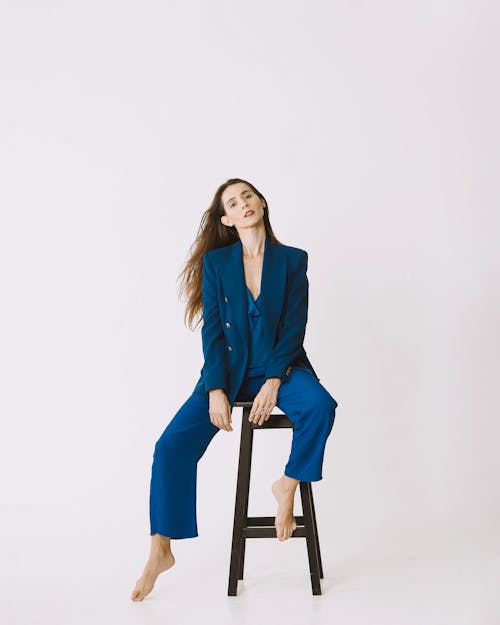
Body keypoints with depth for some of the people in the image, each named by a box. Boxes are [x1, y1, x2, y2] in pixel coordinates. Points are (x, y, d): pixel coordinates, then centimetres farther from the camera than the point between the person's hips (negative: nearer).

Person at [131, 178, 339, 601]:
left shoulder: (292, 260, 1)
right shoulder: (216, 261, 3)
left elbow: (294, 328, -4)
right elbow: (213, 330, -3)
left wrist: (273, 383, -17)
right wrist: (216, 390, -14)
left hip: (280, 367, 0)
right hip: (228, 370, 1)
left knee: (320, 405, -33)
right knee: (172, 446, -17)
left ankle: (288, 486, -8)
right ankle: (161, 551, -2)